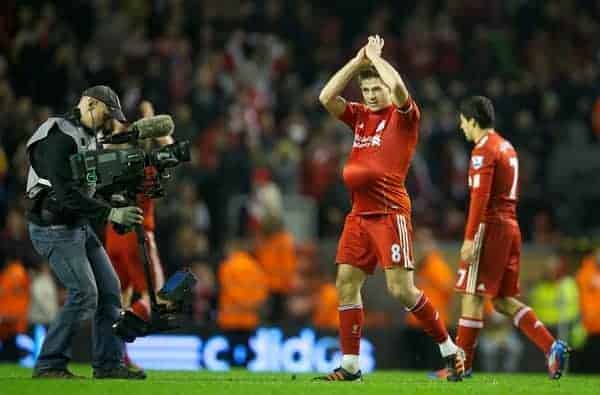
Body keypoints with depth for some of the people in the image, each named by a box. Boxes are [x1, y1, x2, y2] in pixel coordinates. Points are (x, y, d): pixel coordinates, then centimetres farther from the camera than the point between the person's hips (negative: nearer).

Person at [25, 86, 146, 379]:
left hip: (80, 227, 10)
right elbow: (67, 194, -26)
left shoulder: (88, 138, 13)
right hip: (55, 229, -10)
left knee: (109, 289, 4)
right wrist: (111, 214, -28)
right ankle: (48, 365, -6)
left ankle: (108, 364, 8)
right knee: (84, 294, -14)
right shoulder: (59, 139, -18)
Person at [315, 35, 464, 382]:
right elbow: (326, 97, 5)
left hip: (390, 213, -7)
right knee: (346, 285, 2)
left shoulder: (404, 116, -2)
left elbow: (397, 86, -22)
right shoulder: (360, 116, 15)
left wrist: (375, 57, -6)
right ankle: (350, 365, 6)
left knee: (401, 289, -11)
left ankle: (450, 349, 4)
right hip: (359, 213, 7)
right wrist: (358, 61, 3)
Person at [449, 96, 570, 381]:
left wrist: (469, 238, -21)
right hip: (510, 226, 9)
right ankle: (552, 347, -2)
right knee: (503, 300, 10)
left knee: (472, 297, -3)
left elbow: (480, 197, -18)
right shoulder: (507, 147, 18)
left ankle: (461, 365, -1)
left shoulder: (483, 151, -10)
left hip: (490, 227, -9)